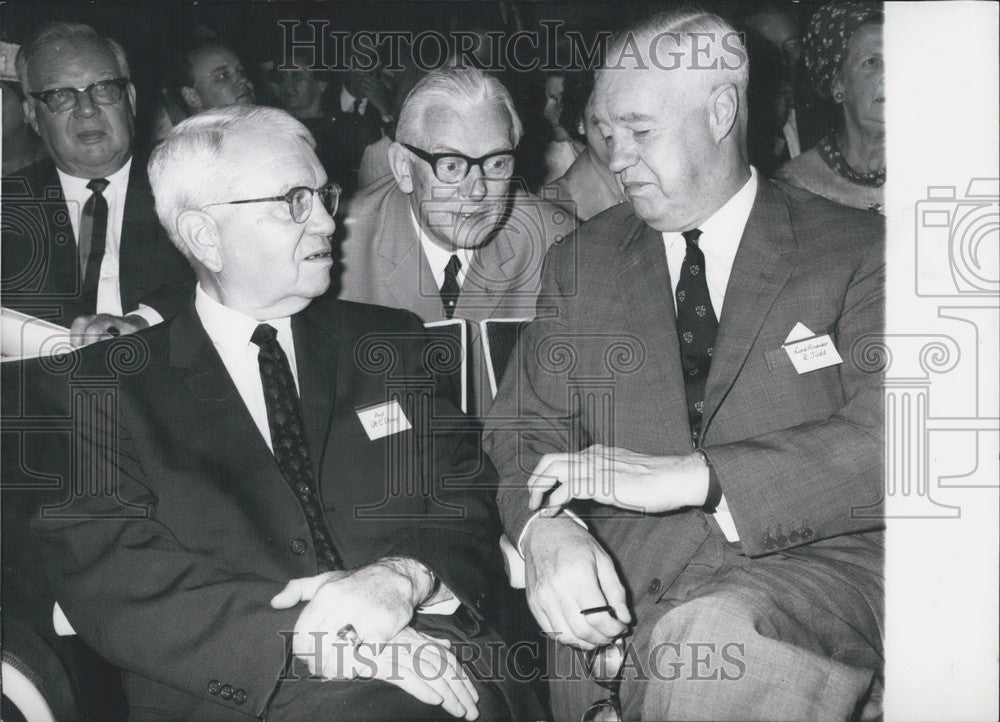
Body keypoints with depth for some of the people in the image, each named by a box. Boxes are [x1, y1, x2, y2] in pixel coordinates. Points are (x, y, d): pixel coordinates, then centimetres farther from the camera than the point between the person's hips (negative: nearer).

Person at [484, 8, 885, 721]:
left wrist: (692, 475, -21)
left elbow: (885, 436, -11)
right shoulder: (580, 263, 13)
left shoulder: (859, 252, 1)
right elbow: (527, 424, 9)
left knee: (713, 638, -33)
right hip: (621, 590, 2)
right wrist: (544, 523, -14)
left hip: (812, 563, -1)